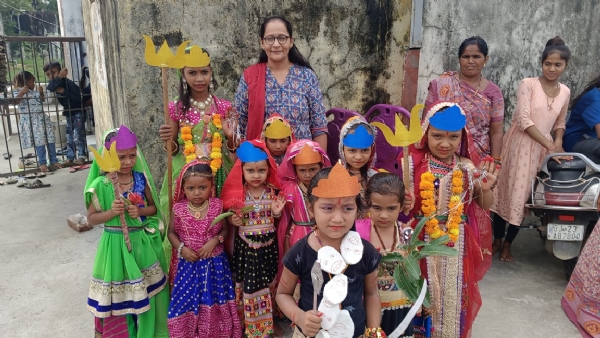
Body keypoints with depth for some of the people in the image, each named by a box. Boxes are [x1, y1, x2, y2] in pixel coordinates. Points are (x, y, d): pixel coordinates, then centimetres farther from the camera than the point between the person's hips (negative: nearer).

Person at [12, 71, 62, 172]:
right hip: (30, 121, -6)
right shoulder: (18, 91, 0)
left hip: (41, 118, 6)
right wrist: (22, 92, -24)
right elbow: (15, 101, -14)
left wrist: (41, 92, 6)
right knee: (39, 142, -10)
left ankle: (54, 161, 11)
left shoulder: (34, 91, 16)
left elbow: (41, 100, 22)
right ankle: (42, 163, -2)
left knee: (50, 140, 4)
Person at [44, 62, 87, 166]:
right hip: (68, 113, 8)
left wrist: (63, 91, -28)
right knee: (69, 138, 8)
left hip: (78, 112, -8)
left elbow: (77, 97, -27)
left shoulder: (68, 82, -17)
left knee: (78, 136, -9)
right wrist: (59, 77, -32)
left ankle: (81, 158, -4)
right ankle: (70, 159, 11)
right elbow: (50, 88, -24)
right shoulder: (54, 83, 2)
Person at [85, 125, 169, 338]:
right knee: (119, 296, 7)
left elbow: (153, 207, 7)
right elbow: (91, 218, -4)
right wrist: (111, 212, -21)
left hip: (143, 242, 3)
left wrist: (141, 211, -13)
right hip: (116, 244, -3)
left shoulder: (141, 179, -3)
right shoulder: (101, 185, -11)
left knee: (146, 292, 14)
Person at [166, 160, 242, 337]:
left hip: (214, 263, 0)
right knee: (186, 301, 10)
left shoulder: (217, 206, -10)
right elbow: (172, 232, 3)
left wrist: (215, 241, -17)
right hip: (188, 264, 0)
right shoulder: (178, 209, -9)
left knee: (213, 301, 12)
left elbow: (225, 229, 1)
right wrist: (181, 248, -12)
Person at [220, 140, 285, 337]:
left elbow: (276, 218, 6)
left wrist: (277, 212, -15)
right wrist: (233, 220, -20)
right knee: (248, 285, 9)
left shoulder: (273, 191, -6)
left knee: (268, 283, 15)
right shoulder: (237, 193, -11)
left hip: (268, 244, 2)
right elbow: (230, 217, 2)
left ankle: (269, 321, 36)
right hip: (245, 246, -1)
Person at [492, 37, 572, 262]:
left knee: (523, 195, 7)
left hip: (542, 150, 4)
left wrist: (558, 144, 0)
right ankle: (497, 239, 21)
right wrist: (550, 146, -18)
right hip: (519, 146, -3)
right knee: (504, 191, 4)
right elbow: (523, 120, -16)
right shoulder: (528, 84, -8)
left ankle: (508, 244, 19)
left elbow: (560, 123, 20)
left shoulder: (565, 92, 8)